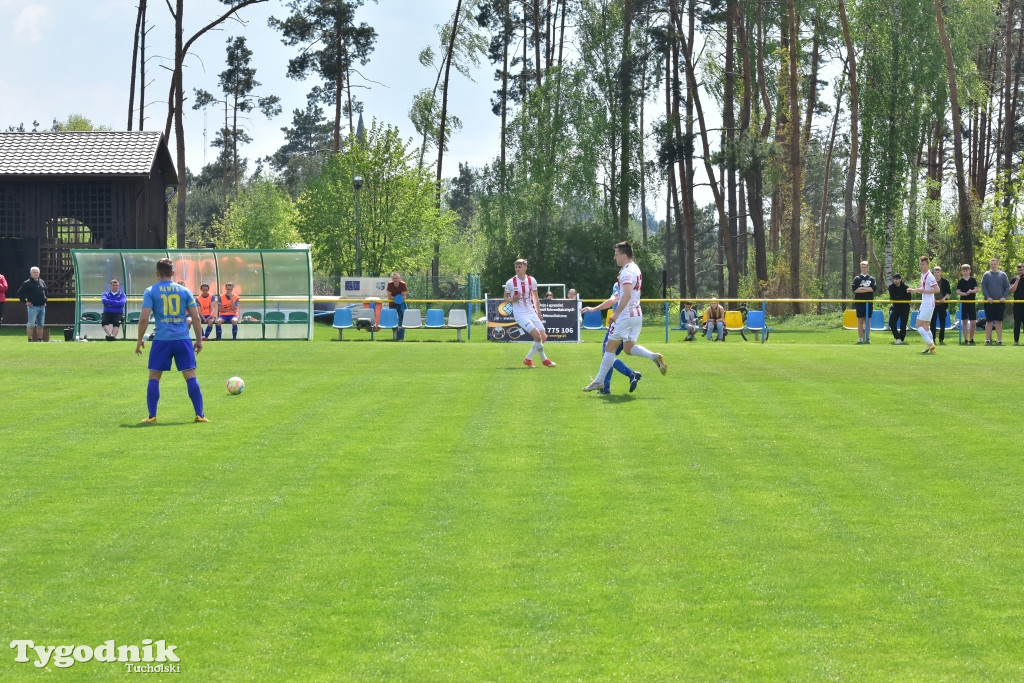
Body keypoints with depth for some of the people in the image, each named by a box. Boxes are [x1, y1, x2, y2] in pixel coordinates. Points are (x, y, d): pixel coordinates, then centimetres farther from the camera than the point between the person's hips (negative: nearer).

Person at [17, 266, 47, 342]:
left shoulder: (42, 282, 14)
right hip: (33, 306, -6)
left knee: (40, 324, 8)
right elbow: (20, 293, -5)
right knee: (31, 324, -5)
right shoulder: (27, 283, -5)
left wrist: (45, 301, 18)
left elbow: (45, 292, 30)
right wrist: (25, 302, -9)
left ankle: (40, 339, 13)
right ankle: (30, 340, -2)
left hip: (42, 306, 6)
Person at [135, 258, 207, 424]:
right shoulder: (184, 291, 7)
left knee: (154, 377, 8)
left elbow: (144, 318, -6)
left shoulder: (151, 291, 1)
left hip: (162, 340, -1)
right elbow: (196, 317, 6)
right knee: (190, 376, 3)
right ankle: (200, 415, 0)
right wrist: (199, 340, 14)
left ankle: (152, 416, 4)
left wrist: (140, 339, 5)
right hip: (183, 338, 1)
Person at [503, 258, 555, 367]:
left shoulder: (532, 281, 1)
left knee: (543, 337, -1)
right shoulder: (510, 282, -9)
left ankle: (528, 359, 15)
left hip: (531, 312, 5)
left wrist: (538, 313, 12)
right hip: (520, 314, -5)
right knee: (537, 335, -20)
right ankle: (544, 359, 0)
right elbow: (505, 297, 4)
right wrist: (513, 300, -18)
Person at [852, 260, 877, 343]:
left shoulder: (872, 278, 10)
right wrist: (867, 289, -10)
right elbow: (854, 289, -7)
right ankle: (860, 338, 1)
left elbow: (874, 288, -7)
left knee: (867, 320, 2)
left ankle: (866, 338, 3)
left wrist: (862, 288, -9)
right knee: (860, 320, -1)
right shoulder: (857, 278, 7)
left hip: (868, 302, 1)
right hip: (859, 302, -1)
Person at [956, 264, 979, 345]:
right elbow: (958, 292, -1)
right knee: (964, 322, 1)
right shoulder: (960, 281, 5)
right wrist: (965, 293, -18)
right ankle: (966, 340, 4)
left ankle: (971, 339, 13)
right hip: (963, 302, 0)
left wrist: (971, 291, -21)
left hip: (972, 302, 0)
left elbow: (976, 289, 0)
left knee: (973, 322, -2)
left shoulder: (973, 280, 5)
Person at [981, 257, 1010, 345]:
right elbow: (983, 287, 0)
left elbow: (1007, 287, 6)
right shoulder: (986, 275, 4)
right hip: (989, 302, -1)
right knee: (989, 321, 0)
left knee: (999, 321, 3)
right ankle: (988, 340, 4)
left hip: (1000, 302, 1)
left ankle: (1000, 340, 6)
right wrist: (988, 297, -14)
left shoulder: (1003, 275, 7)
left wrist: (1004, 297, -9)